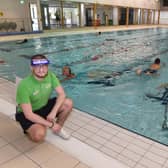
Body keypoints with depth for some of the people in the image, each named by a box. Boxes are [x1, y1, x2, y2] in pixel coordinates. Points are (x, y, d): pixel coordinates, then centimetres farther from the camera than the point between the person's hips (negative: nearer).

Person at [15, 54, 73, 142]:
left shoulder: (50, 76, -15)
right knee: (39, 135, -30)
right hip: (27, 114, -5)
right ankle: (31, 129, 7)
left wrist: (53, 113, -27)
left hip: (44, 106, 5)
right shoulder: (24, 85, -30)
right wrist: (51, 125, -26)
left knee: (68, 103, -15)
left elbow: (62, 94, -13)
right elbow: (28, 114, -29)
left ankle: (58, 128, 8)